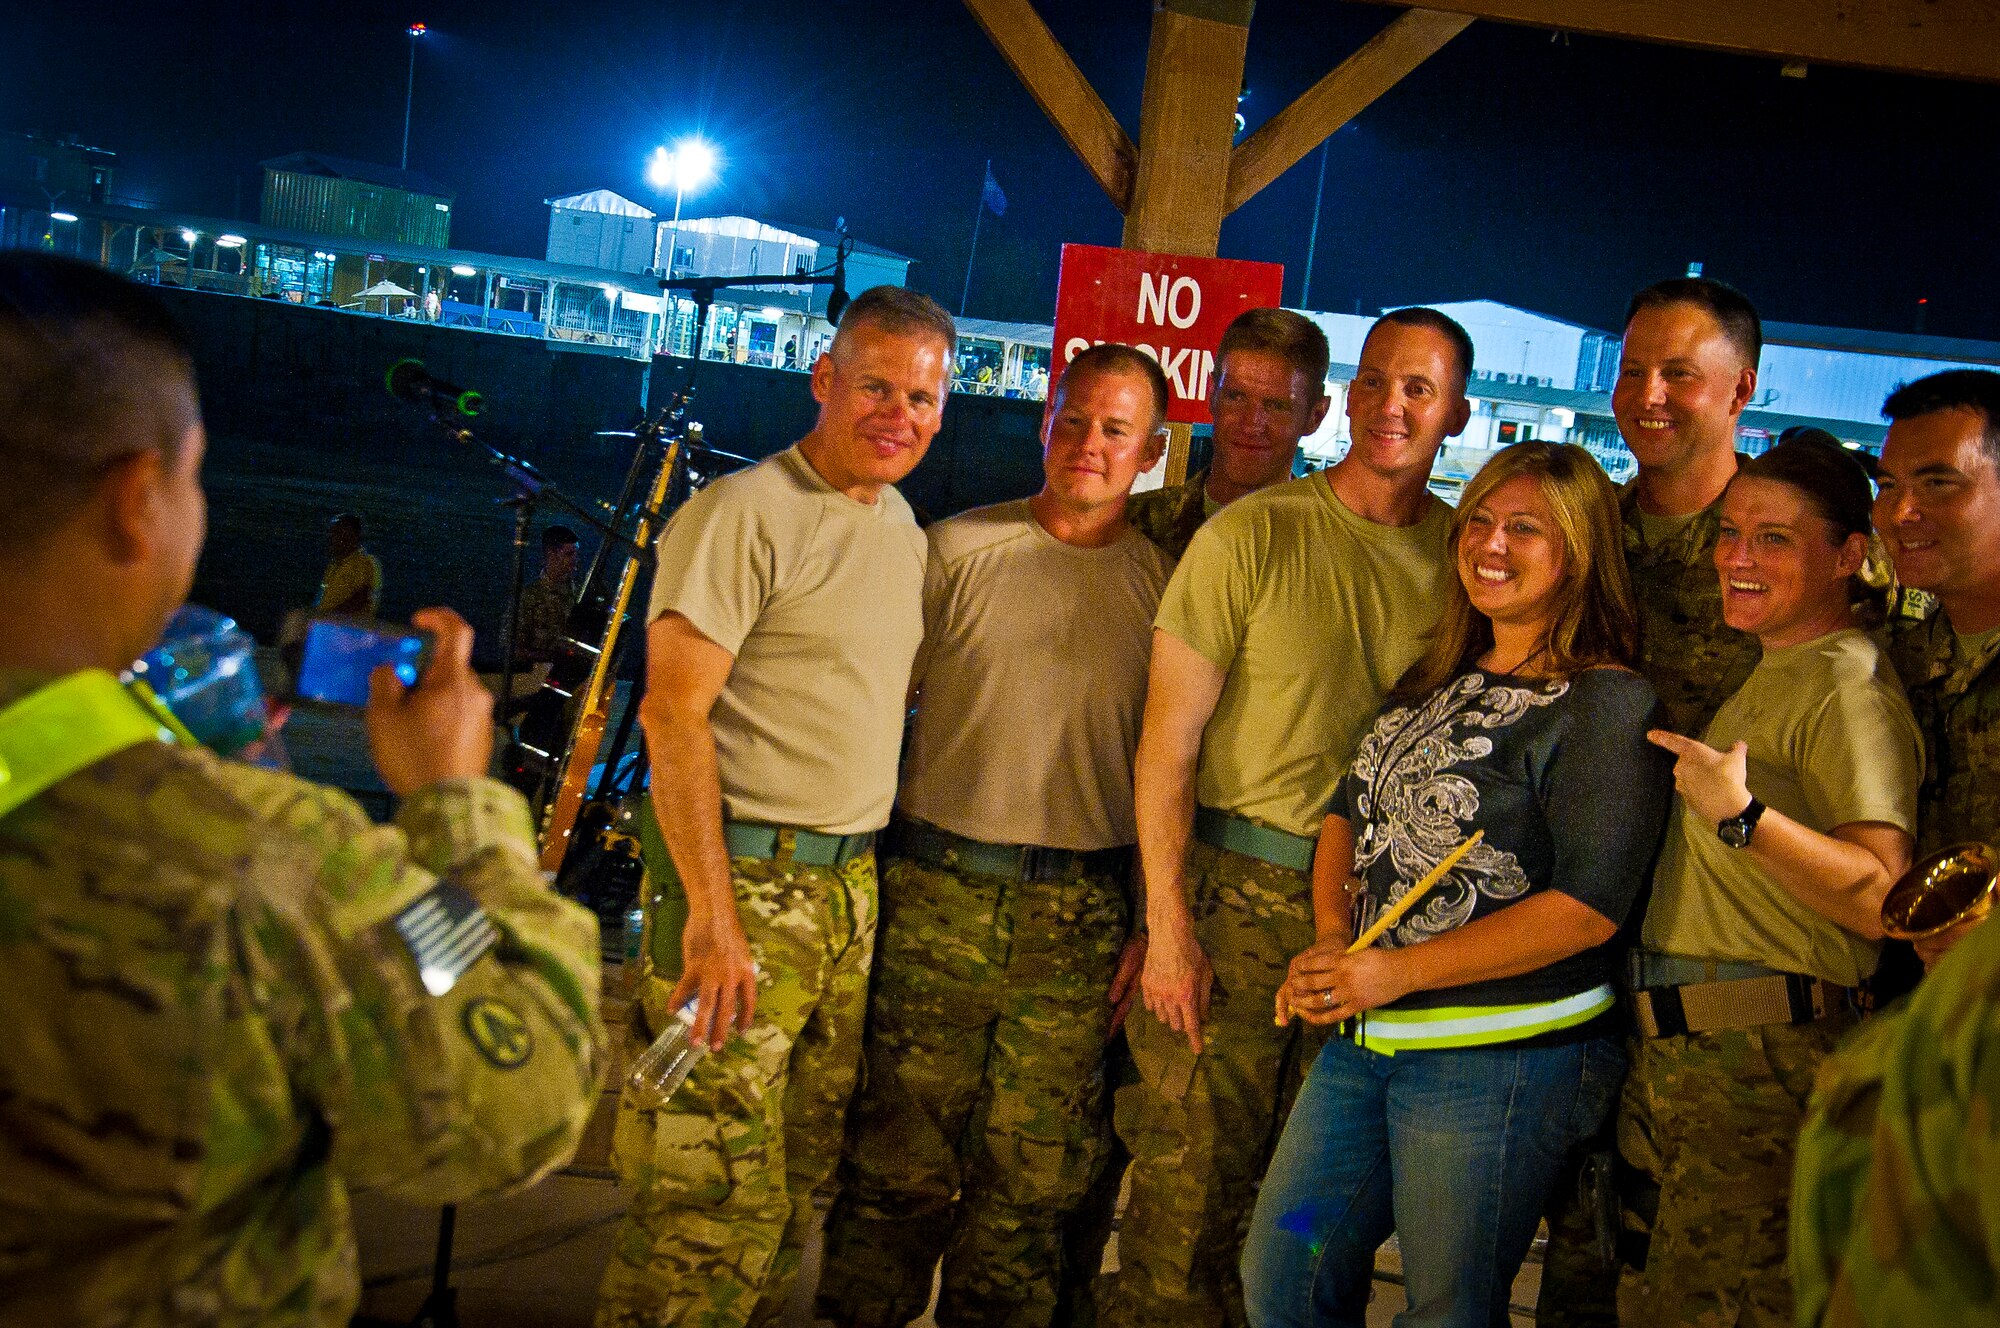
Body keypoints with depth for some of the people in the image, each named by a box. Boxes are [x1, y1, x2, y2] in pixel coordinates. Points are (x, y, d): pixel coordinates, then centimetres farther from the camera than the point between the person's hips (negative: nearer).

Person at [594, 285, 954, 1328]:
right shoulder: (747, 512, -11)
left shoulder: (903, 526, 15)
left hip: (851, 887, 8)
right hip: (743, 877, -8)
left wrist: (861, 865, 14)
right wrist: (712, 915, -22)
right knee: (715, 1202, -6)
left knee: (802, 1184, 15)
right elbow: (672, 711, -16)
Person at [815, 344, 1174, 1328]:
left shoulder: (1164, 583, 7)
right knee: (901, 1164, 4)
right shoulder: (958, 550, 3)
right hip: (938, 894, -1)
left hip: (1081, 913, 2)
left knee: (1032, 1180, 8)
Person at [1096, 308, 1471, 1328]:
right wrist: (1169, 926, -11)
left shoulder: (1466, 554, 4)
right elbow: (1167, 743, -6)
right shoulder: (1253, 534, -5)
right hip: (1234, 894, -3)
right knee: (1188, 1190, 1)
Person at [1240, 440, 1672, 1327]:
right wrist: (1332, 940, -3)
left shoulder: (1607, 706, -12)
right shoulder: (1437, 680, 13)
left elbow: (1589, 905, -19)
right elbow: (1351, 811, 17)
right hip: (1365, 1039, 8)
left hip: (1505, 1057, -8)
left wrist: (1397, 971, -19)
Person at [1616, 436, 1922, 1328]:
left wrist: (1742, 816, -32)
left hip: (1759, 1066, -10)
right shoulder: (1771, 675, 17)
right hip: (1677, 1052, 10)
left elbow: (1882, 901, -24)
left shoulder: (1848, 684, -13)